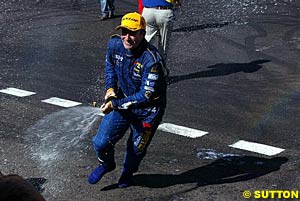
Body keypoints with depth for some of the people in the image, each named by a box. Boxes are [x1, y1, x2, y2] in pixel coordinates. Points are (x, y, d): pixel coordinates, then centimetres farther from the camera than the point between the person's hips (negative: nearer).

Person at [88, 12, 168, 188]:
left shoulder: (151, 60, -32)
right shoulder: (115, 44, -13)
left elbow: (146, 95, -29)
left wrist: (115, 104, -29)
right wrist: (110, 88, -3)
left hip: (147, 110, -4)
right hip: (122, 101, 4)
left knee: (136, 149, 13)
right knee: (101, 142, 0)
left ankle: (128, 172, 47)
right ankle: (106, 164, 34)